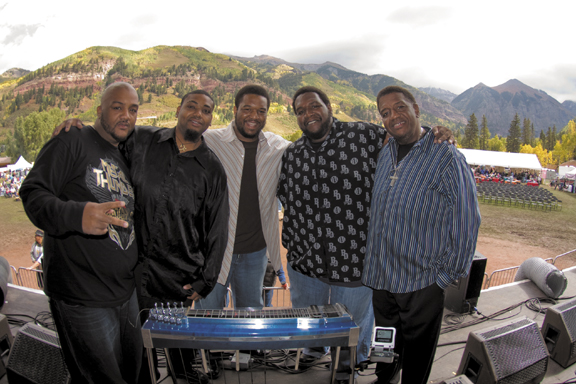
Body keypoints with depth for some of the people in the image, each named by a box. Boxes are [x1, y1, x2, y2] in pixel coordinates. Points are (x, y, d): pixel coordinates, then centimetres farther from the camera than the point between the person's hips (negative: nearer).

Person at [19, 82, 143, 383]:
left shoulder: (124, 158, 18)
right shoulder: (72, 143, -8)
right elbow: (32, 194, -17)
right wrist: (77, 215, -35)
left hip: (126, 295, 8)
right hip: (83, 299, -8)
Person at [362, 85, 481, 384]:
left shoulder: (446, 157, -15)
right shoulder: (385, 154, 5)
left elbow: (466, 223, -14)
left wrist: (446, 276, -10)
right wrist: (372, 263, 13)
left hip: (422, 283, -5)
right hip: (381, 276, 6)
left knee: (416, 352, 15)